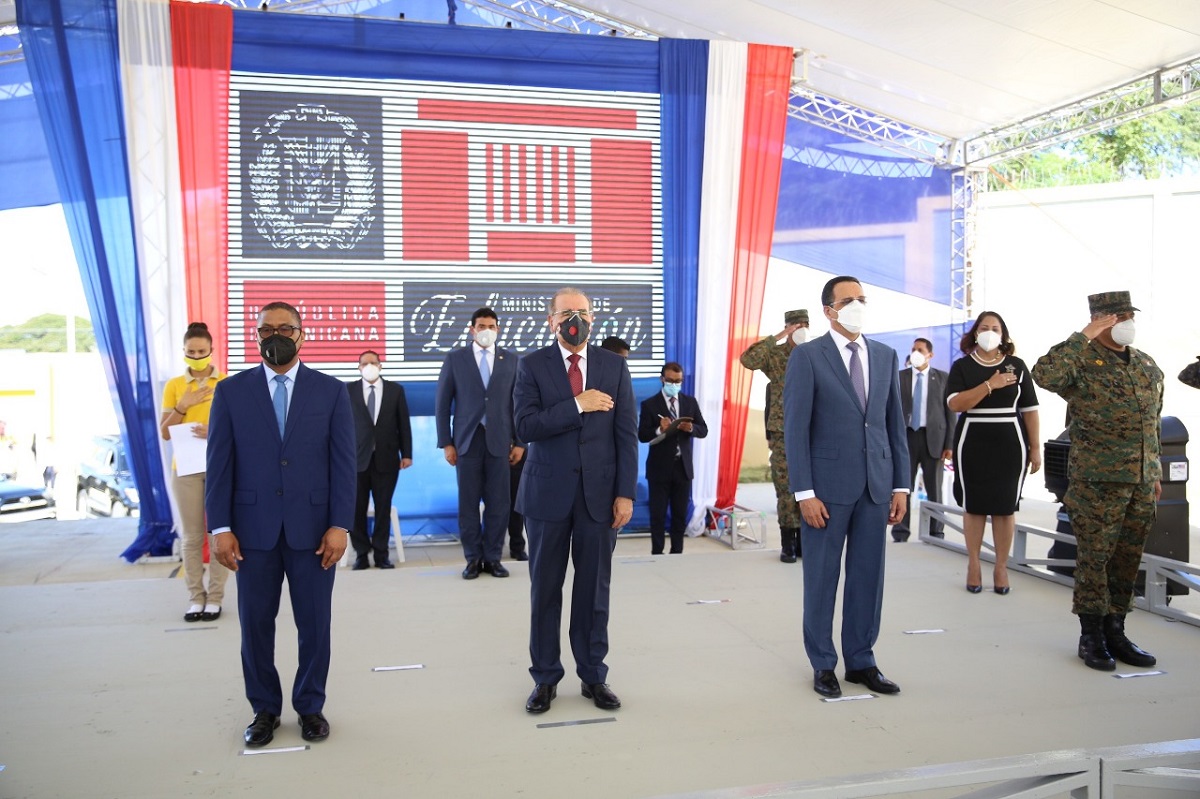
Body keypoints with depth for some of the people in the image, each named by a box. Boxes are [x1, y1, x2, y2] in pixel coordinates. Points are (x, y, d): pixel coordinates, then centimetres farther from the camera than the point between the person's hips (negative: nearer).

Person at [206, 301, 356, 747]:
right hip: (253, 529, 1)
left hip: (312, 528, 0)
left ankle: (311, 706, 25)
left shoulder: (331, 391, 3)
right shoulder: (231, 392, 4)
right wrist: (220, 527, -5)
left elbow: (343, 463, -1)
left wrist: (340, 525, -7)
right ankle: (264, 709, 27)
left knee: (314, 624, 7)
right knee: (256, 624, 9)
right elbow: (219, 465, 2)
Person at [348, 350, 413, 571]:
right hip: (357, 458, 0)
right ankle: (361, 554, 14)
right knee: (356, 509, 2)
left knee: (383, 509, 4)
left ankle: (381, 554, 13)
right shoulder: (349, 390, 5)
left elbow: (404, 424, 6)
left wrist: (406, 453, 0)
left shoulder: (395, 390, 7)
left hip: (386, 458, 0)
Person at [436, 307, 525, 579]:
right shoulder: (455, 359, 4)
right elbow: (443, 404, 4)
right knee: (468, 503, 4)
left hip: (499, 441, 1)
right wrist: (446, 442, -2)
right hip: (467, 440, -1)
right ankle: (473, 558, 15)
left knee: (499, 503, 2)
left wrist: (520, 442, 2)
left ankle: (493, 558, 14)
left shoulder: (511, 359, 7)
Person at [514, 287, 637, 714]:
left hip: (599, 492, 1)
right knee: (545, 590, 8)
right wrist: (577, 405, -18)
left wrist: (626, 493, -4)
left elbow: (626, 434, 1)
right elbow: (525, 425, -13)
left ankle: (593, 676, 24)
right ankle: (545, 678, 22)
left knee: (595, 590, 9)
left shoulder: (614, 366, 4)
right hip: (548, 492, -1)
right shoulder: (532, 365, 0)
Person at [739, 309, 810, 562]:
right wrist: (777, 337, -20)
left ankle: (804, 542, 17)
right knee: (786, 490, 1)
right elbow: (747, 359, -24)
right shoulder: (774, 354, -3)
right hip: (782, 434, -3)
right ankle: (787, 544, 9)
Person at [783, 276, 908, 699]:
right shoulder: (807, 356, -5)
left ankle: (861, 660, 25)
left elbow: (895, 423, 11)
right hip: (828, 485, -4)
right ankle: (823, 664, 20)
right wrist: (804, 492, -12)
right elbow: (795, 428, -8)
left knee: (868, 576, 10)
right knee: (821, 577, 6)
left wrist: (900, 485, 7)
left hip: (876, 485, 4)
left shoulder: (886, 356, 10)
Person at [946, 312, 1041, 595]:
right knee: (973, 506, 4)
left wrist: (1035, 448, 2)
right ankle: (973, 565, 14)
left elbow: (1029, 409, 6)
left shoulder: (1016, 366, 6)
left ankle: (1001, 567, 13)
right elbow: (954, 404, -11)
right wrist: (990, 385, -17)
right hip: (972, 445, -1)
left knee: (1005, 507, 4)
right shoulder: (962, 366, 3)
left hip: (1009, 446, 1)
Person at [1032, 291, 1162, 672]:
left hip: (1142, 483, 6)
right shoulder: (1082, 361, -8)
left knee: (1128, 560, 12)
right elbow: (1044, 375, -32)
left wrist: (1156, 473, 18)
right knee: (1095, 559, 2)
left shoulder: (1148, 366, 13)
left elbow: (1155, 424, 20)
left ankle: (1115, 631, 24)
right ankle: (1091, 637, 14)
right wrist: (1084, 337, -24)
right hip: (1098, 482, -6)